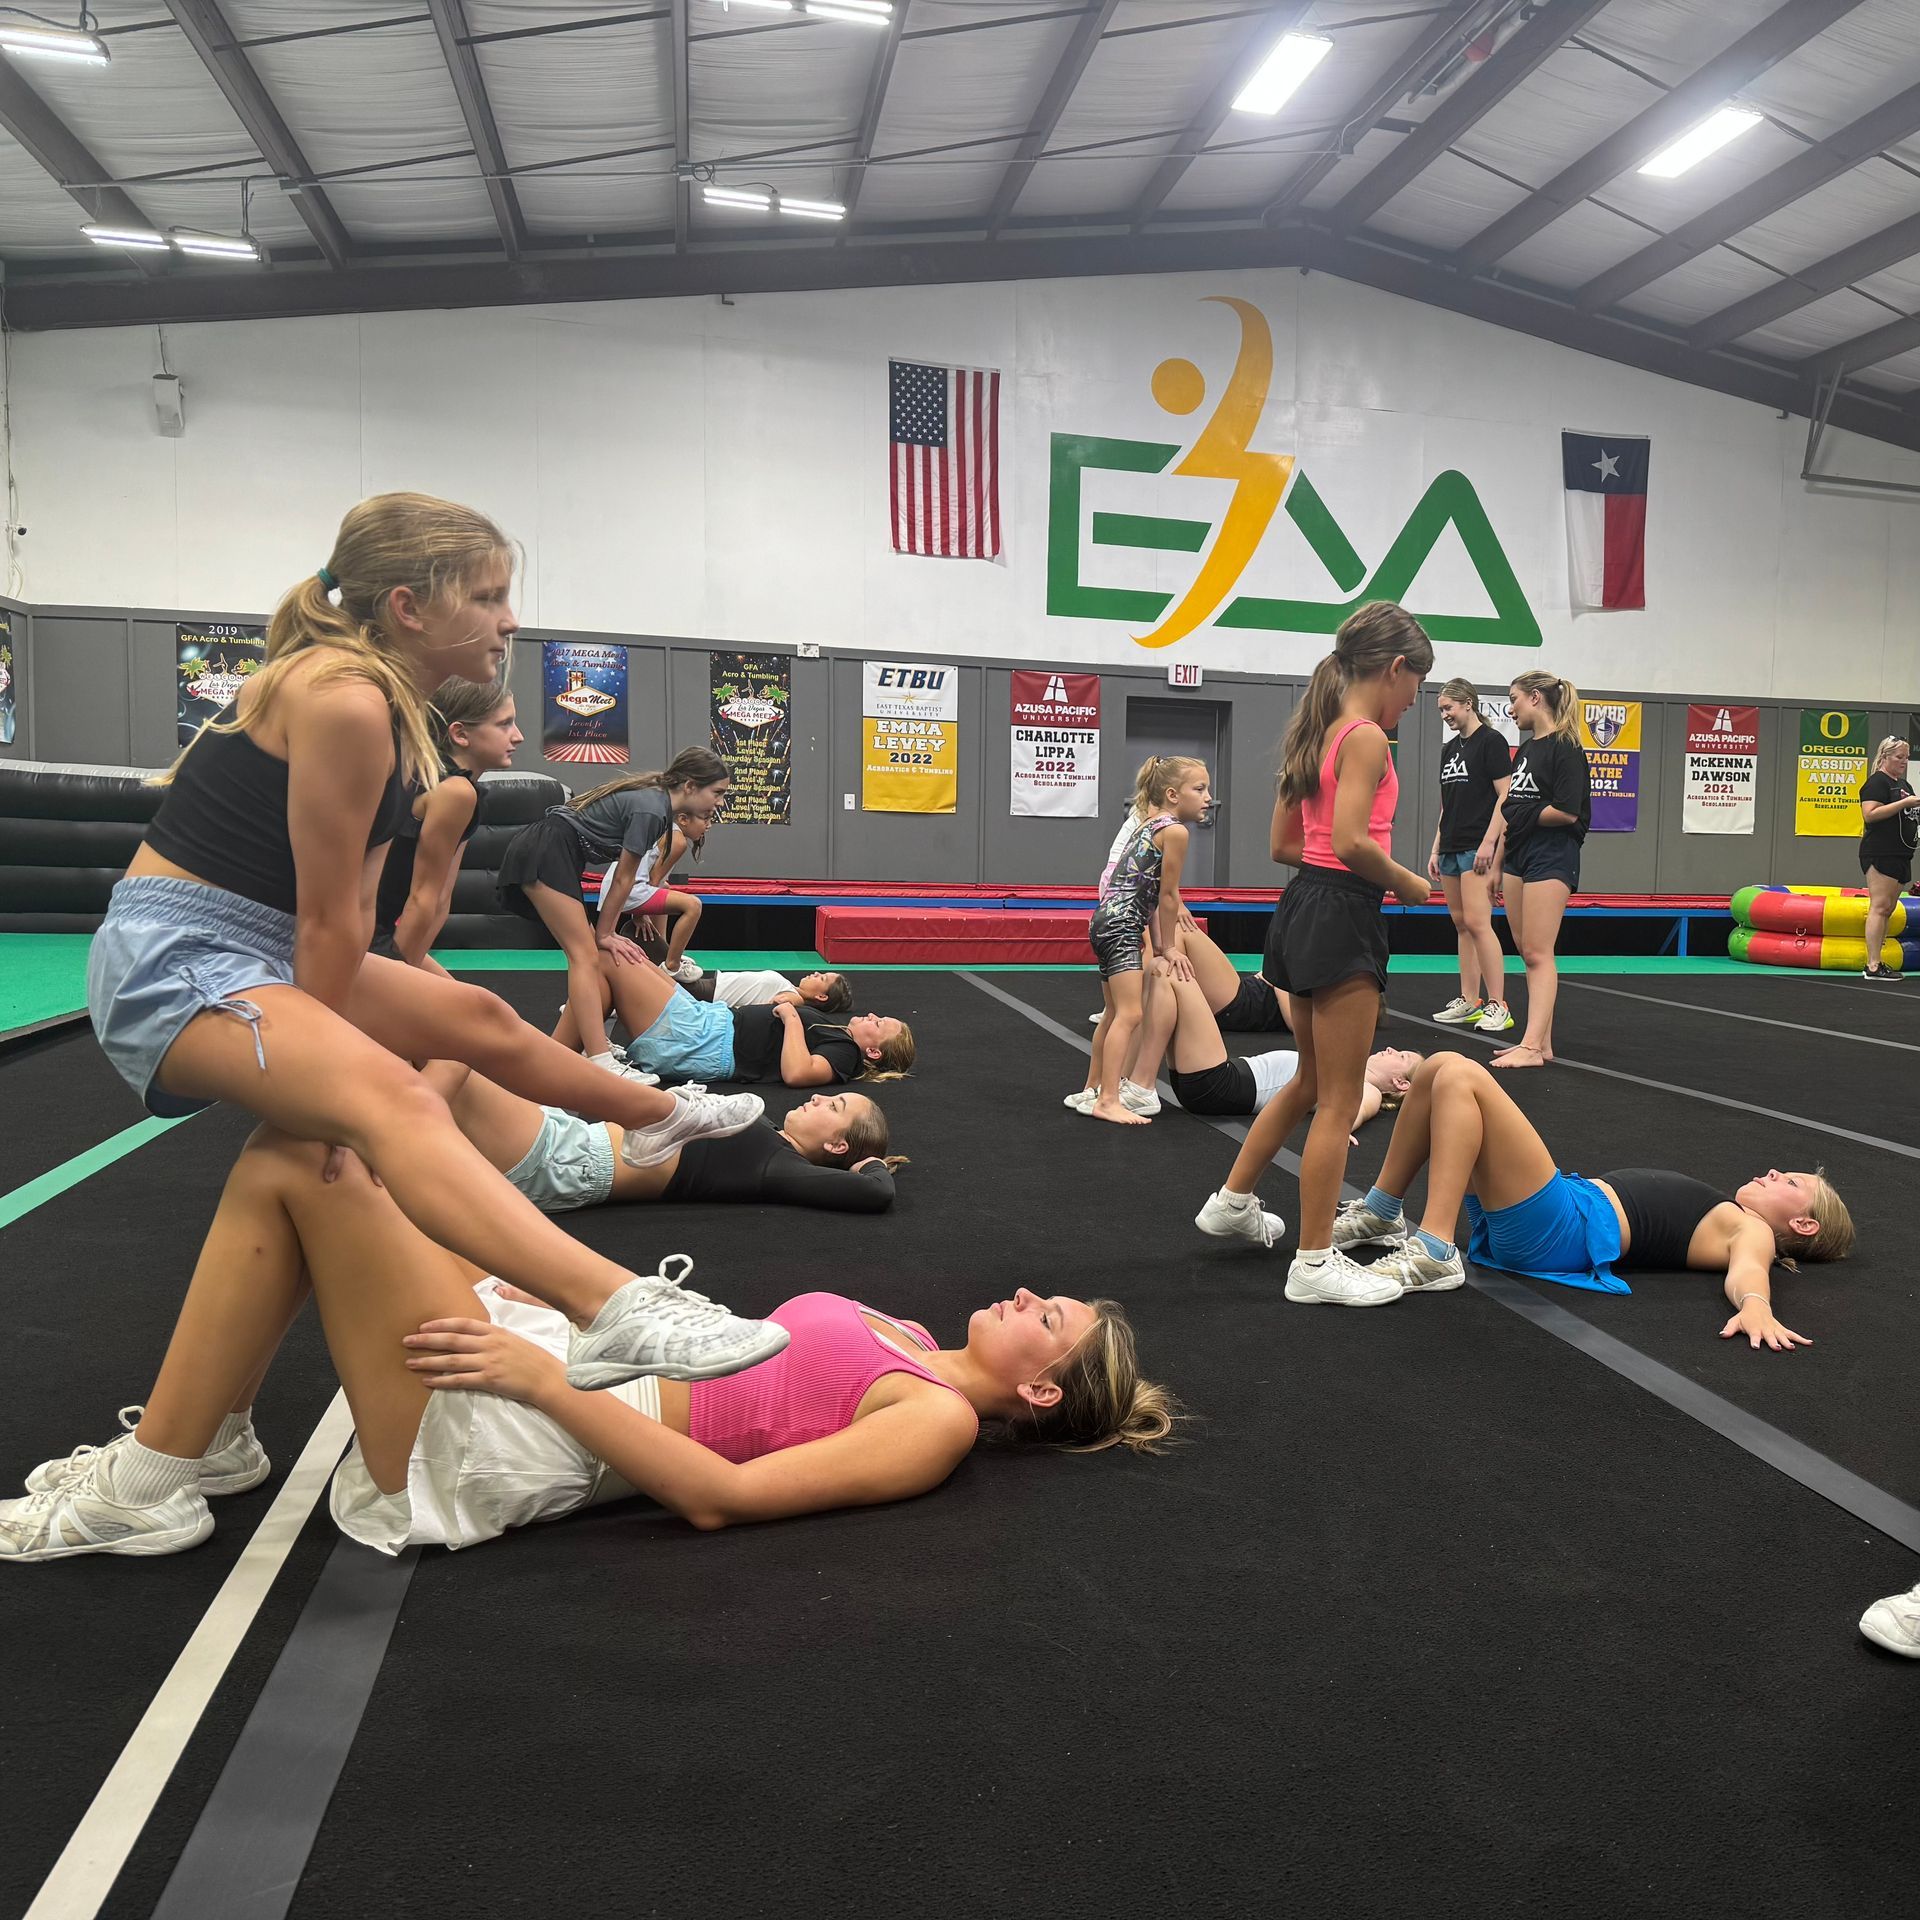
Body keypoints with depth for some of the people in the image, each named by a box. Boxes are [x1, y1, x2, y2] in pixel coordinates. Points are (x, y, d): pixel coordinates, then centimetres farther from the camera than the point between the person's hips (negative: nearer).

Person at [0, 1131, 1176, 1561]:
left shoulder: (937, 1423, -10)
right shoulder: (901, 1341, 16)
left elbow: (722, 1495, -19)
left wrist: (542, 1376, -19)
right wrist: (533, 1333, 15)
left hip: (502, 1440, -8)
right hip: (564, 1346, 8)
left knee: (297, 1166, -15)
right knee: (290, 1158, 3)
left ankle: (144, 1496, -3)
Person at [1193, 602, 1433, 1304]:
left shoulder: (1316, 732, 14)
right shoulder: (1366, 738, -13)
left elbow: (1283, 843, 15)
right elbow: (1351, 842, -25)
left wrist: (1360, 872, 12)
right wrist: (1407, 883, -9)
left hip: (1305, 905, 10)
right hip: (1342, 914, -10)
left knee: (1311, 1082, 24)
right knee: (1339, 1101, -1)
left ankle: (1233, 1201, 36)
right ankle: (1316, 1264, 6)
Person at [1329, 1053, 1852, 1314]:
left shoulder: (1753, 1231, 6)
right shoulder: (1717, 1211, 30)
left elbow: (1747, 1270, -17)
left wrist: (1756, 1305, -43)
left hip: (1556, 1232, -8)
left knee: (1460, 1077, -22)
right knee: (1441, 1067, 5)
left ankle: (1436, 1254, -25)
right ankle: (1381, 1216, 8)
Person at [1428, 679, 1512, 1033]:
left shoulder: (1491, 741, -6)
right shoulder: (1449, 749, 17)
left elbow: (1505, 796, -12)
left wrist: (1489, 842, -19)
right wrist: (1435, 849, 16)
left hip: (1477, 848, -8)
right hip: (1451, 848, 8)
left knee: (1477, 923, -14)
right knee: (1461, 925, 8)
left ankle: (1497, 1006, -11)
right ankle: (1468, 1002, 13)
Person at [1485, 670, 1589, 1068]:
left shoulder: (1564, 748, -10)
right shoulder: (1525, 748, 16)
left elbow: (1568, 811, -19)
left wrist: (1523, 817, -6)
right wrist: (1497, 864, 17)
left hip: (1551, 858, -9)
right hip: (1518, 856, 9)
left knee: (1537, 952, -12)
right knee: (1526, 950, 8)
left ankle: (1532, 1047, -13)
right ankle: (1541, 1041, 14)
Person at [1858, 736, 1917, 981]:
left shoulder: (1903, 784, 22)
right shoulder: (1877, 782, -7)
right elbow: (1870, 814, -20)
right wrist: (1905, 803, -19)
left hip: (1901, 855, 10)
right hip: (1881, 855, -10)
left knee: (1887, 910, 9)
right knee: (1880, 907, -13)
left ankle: (1878, 959, 11)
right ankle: (1873, 966, -15)